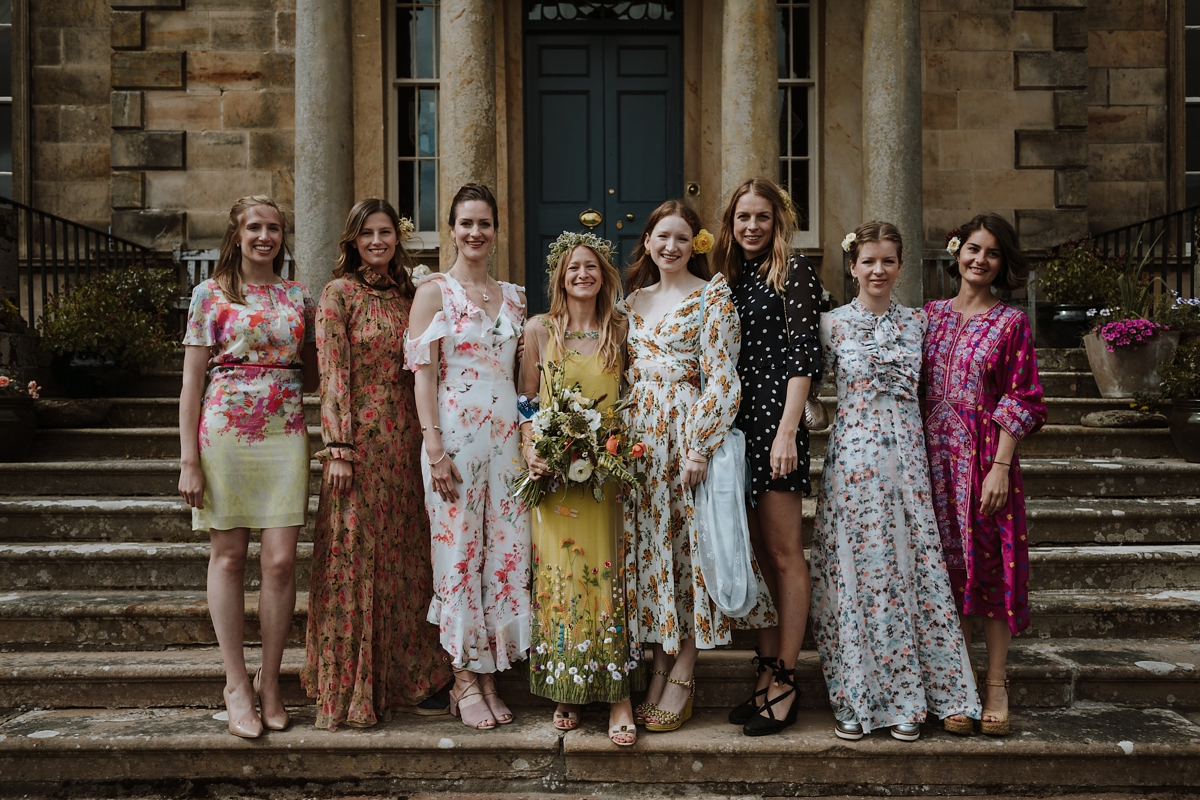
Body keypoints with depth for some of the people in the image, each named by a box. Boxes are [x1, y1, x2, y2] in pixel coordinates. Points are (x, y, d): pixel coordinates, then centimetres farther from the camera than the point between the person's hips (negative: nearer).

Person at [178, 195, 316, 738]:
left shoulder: (298, 297, 12)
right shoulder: (210, 294, 4)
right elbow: (192, 381, 1)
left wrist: (320, 334, 1)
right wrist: (189, 460, -5)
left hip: (284, 436, 2)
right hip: (224, 433, -2)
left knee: (281, 559, -3)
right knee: (229, 555, 3)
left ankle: (269, 678, 13)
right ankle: (236, 683, 14)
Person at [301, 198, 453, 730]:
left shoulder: (406, 295, 14)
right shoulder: (339, 293, -2)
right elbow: (333, 373, -8)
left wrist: (425, 439, 9)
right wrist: (339, 447, -15)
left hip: (405, 441, 5)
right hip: (359, 440, -5)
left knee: (405, 557, 8)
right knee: (357, 559, -2)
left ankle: (404, 679, 18)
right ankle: (352, 691, 9)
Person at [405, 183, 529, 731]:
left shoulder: (512, 297, 15)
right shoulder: (434, 291, 1)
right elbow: (423, 373, -5)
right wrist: (435, 448, -13)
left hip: (508, 434, 5)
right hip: (455, 434, -5)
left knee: (505, 551, 4)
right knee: (459, 551, -2)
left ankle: (489, 676, 14)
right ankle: (465, 681, 8)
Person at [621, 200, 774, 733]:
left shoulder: (713, 297, -2)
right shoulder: (634, 300, 16)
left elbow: (723, 379, -10)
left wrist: (697, 447, -18)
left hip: (688, 431, -6)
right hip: (639, 435, 6)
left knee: (687, 543, -3)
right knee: (649, 545, 5)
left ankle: (681, 676, 5)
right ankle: (659, 669, 14)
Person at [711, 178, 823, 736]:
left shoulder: (794, 272, -2)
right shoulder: (730, 280, 18)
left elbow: (804, 355, -10)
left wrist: (787, 430, -17)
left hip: (774, 420, -7)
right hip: (736, 423, 7)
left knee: (783, 554, -2)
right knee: (759, 554, 9)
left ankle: (785, 684, 4)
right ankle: (767, 677, 16)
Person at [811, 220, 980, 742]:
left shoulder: (916, 322, 9)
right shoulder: (833, 324, 3)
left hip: (905, 456, 2)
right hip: (851, 458, -2)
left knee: (910, 566, 2)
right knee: (854, 569, 0)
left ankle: (908, 699, 14)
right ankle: (855, 700, 12)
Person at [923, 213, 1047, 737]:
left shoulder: (1011, 323, 0)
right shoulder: (930, 315, 10)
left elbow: (1020, 401, -4)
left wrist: (1001, 466, -13)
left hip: (986, 457, -3)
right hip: (935, 457, 3)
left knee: (992, 562, 1)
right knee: (949, 564, 6)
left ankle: (996, 684, 13)